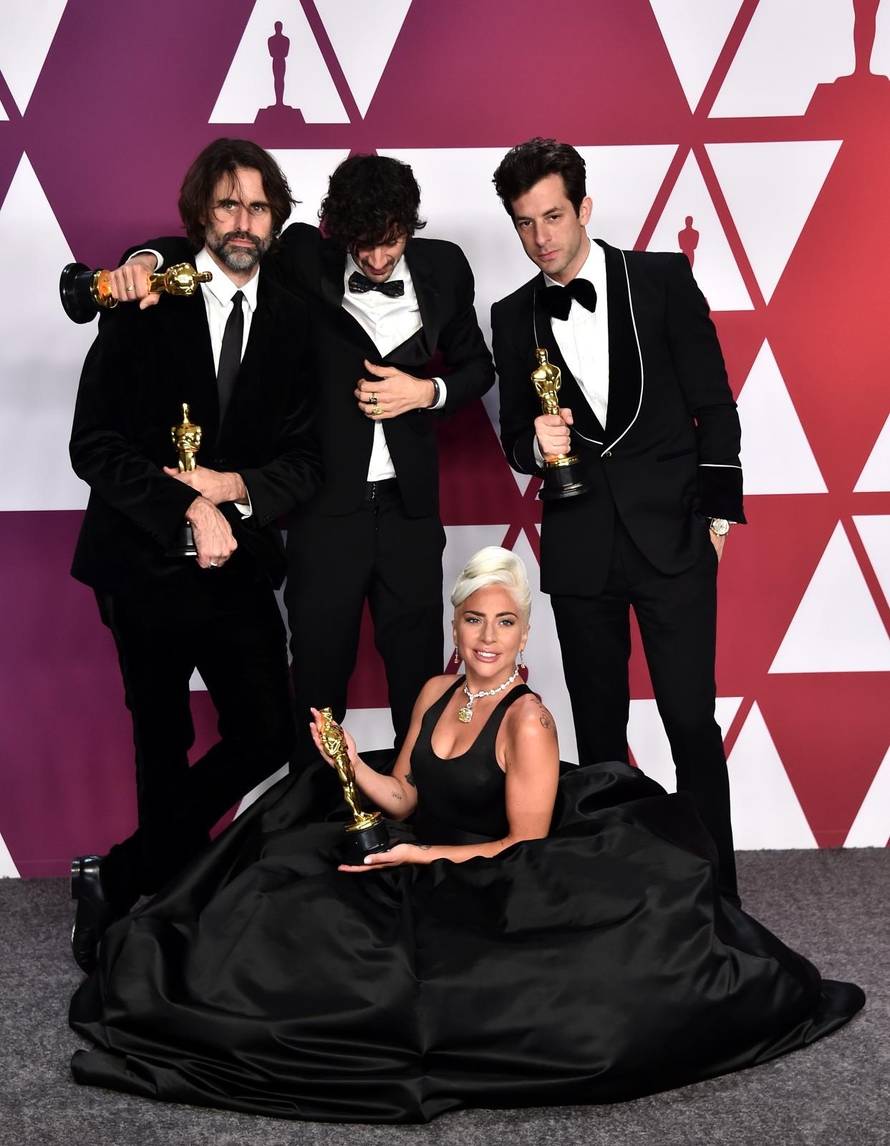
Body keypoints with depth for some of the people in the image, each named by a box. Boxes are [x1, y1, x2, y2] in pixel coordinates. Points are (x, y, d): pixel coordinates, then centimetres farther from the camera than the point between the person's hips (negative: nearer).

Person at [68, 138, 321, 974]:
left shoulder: (293, 323, 3)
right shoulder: (146, 303, -5)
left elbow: (307, 459, 3)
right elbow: (93, 444, -10)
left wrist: (239, 489, -14)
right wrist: (189, 510, -19)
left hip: (240, 566, 3)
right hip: (145, 562, -3)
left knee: (266, 736, 0)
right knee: (163, 747, 9)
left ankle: (118, 878, 19)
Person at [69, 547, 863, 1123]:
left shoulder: (528, 722, -16)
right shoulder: (435, 694, 5)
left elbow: (528, 850, -15)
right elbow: (408, 801, 8)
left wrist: (421, 857, -19)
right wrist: (352, 762, -11)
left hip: (492, 900, -7)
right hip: (420, 874, 7)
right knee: (295, 899, -5)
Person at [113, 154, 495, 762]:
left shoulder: (444, 267, 1)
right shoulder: (307, 257, -6)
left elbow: (477, 366, 11)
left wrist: (429, 391, -9)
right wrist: (147, 259, -23)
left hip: (410, 505, 2)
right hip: (326, 505, -2)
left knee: (418, 667, 13)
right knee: (319, 667, 8)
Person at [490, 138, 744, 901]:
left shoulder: (663, 280, 0)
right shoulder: (514, 316, 7)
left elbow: (712, 402, 2)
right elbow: (515, 437, 12)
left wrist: (718, 510, -2)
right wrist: (536, 444, -11)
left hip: (672, 533, -2)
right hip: (579, 546, 3)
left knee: (692, 722, -3)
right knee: (598, 729, 11)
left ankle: (714, 888, 11)